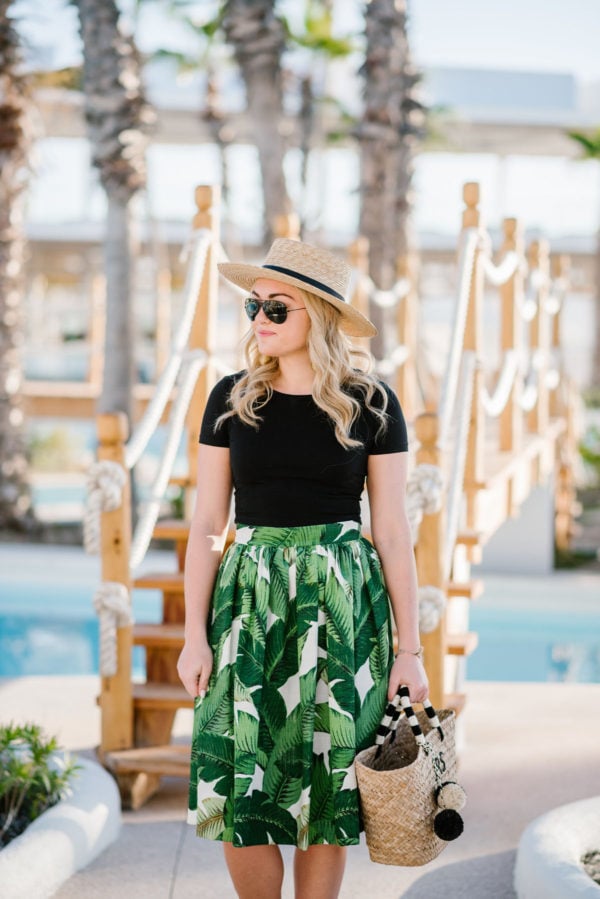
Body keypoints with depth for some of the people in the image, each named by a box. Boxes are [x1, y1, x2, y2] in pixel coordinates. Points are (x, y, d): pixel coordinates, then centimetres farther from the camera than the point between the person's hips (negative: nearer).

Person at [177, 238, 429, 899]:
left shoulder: (371, 404, 0)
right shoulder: (232, 398, 4)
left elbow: (392, 533, 1)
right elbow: (207, 524, 4)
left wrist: (409, 650, -1)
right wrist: (195, 634, -2)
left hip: (343, 596, -1)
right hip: (249, 592, 1)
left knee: (325, 788, 3)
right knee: (241, 790, -3)